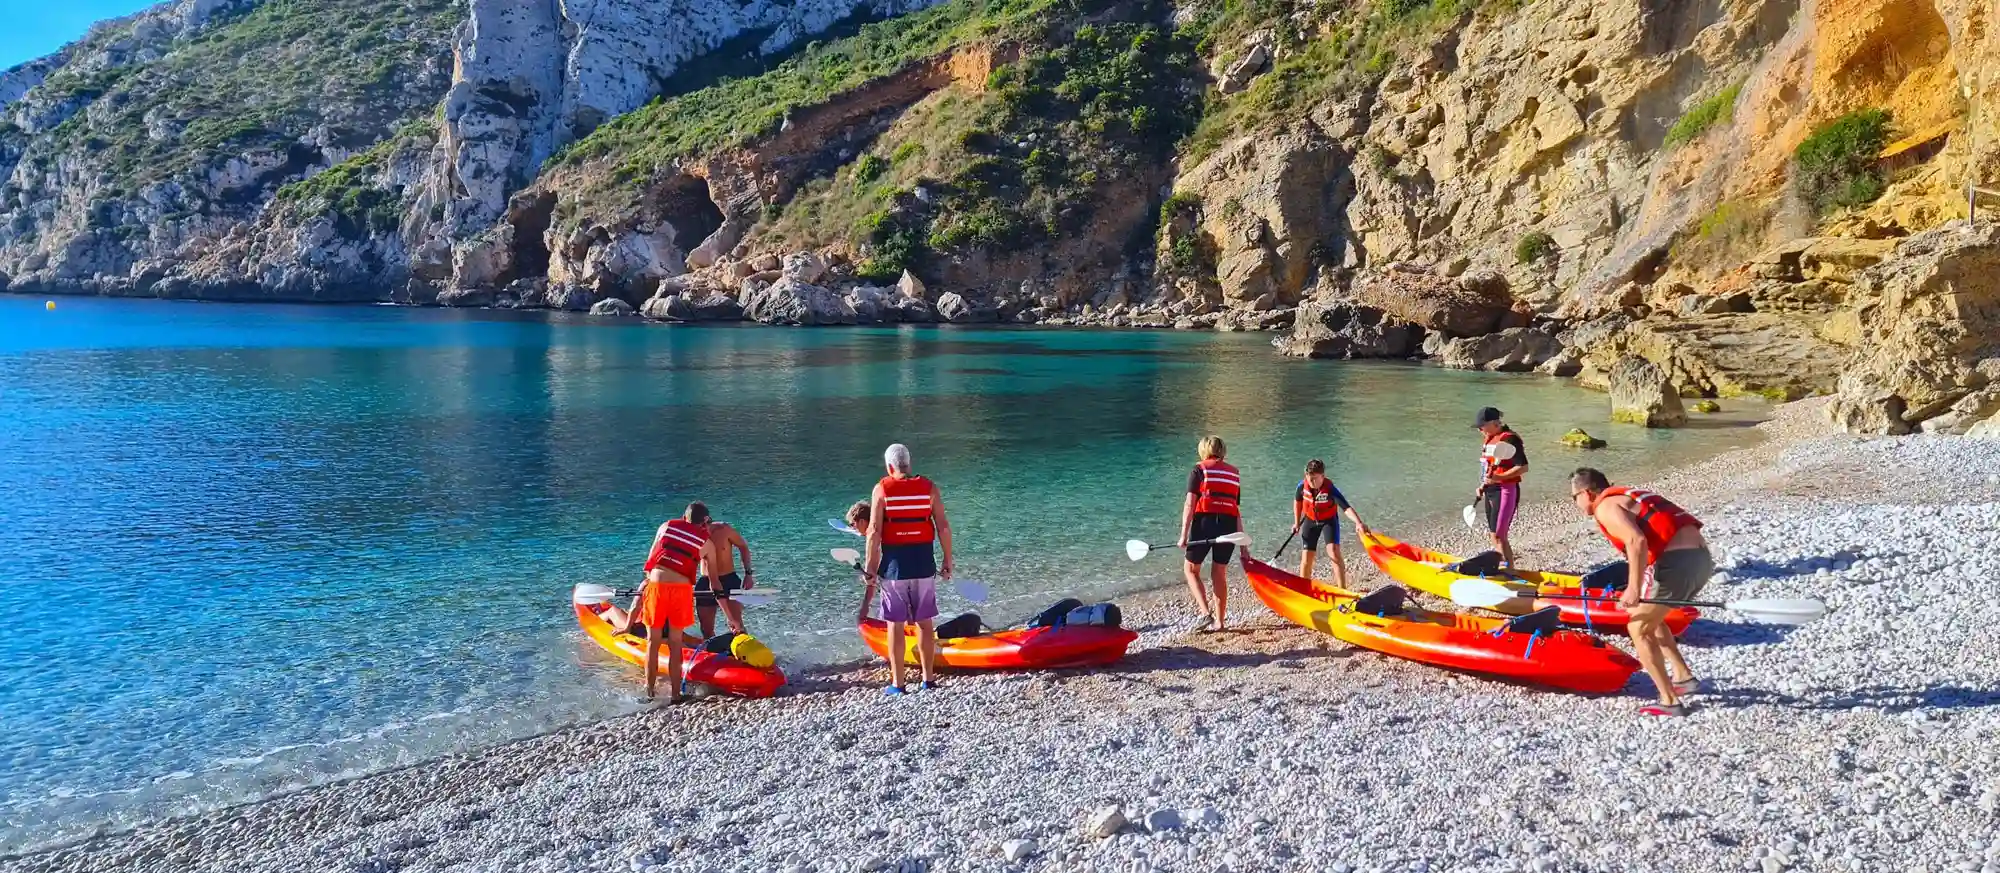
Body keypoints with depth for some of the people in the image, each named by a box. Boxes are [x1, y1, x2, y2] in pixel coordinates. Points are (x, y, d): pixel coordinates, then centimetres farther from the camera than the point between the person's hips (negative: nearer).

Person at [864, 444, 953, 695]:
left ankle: (897, 684, 9)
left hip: (894, 564, -2)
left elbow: (874, 531, -9)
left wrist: (870, 567, -2)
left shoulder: (882, 489, -6)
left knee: (896, 625, 5)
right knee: (925, 623, 12)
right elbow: (943, 527, -1)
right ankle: (929, 679, 18)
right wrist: (948, 561, 8)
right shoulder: (929, 487, 0)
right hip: (924, 564, 2)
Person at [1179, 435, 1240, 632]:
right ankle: (1219, 621, 17)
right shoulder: (1234, 473, 18)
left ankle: (1206, 613, -7)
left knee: (1191, 570, 10)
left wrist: (1184, 535, -9)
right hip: (1229, 525, 4)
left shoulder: (1199, 469, 5)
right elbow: (1237, 510, 16)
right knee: (1219, 574, 14)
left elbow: (1190, 503, -6)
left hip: (1205, 522, -4)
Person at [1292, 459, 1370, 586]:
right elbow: (1297, 501, 2)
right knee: (1306, 558, 2)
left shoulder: (1330, 489, -31)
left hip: (1329, 520, -3)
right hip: (1310, 521, 3)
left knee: (1333, 552, -20)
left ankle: (1342, 589, -16)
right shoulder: (1302, 485, -20)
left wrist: (1358, 523, -56)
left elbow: (1346, 508, -40)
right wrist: (1297, 523, 4)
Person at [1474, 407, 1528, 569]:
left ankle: (1510, 571, -8)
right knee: (1495, 534, 14)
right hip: (1490, 491, 10)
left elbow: (1523, 467, -20)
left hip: (1505, 491, -9)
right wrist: (1482, 487, 18)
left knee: (1499, 535, -12)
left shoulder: (1510, 439, -16)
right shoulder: (1490, 438, 12)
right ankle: (1501, 566, 23)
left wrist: (1499, 478, -28)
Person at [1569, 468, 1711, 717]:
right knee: (1649, 619, 27)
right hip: (1702, 557, 9)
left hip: (1677, 563, -9)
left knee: (1638, 629, 4)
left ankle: (1670, 701, 5)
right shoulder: (1632, 496, 25)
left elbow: (1637, 542, -18)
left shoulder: (1605, 507, -2)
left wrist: (1634, 588, -16)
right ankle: (1683, 677, 28)